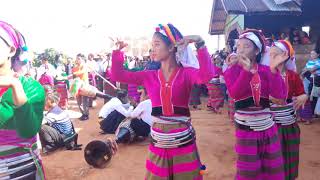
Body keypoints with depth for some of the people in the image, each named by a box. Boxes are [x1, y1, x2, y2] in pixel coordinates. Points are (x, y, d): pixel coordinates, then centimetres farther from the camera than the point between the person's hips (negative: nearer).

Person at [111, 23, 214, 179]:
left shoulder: (186, 73, -6)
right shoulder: (149, 76, 3)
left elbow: (206, 75, -26)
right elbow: (117, 75, 3)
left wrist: (199, 43, -29)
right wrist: (117, 51, -5)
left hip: (184, 142, -3)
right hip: (158, 143, 3)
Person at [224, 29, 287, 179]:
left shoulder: (265, 70, 1)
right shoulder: (232, 71, -6)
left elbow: (279, 95, -11)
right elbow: (234, 94, -24)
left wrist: (273, 69, -20)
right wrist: (247, 70, -34)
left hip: (268, 126, 4)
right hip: (246, 128, -3)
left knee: (273, 168, 17)